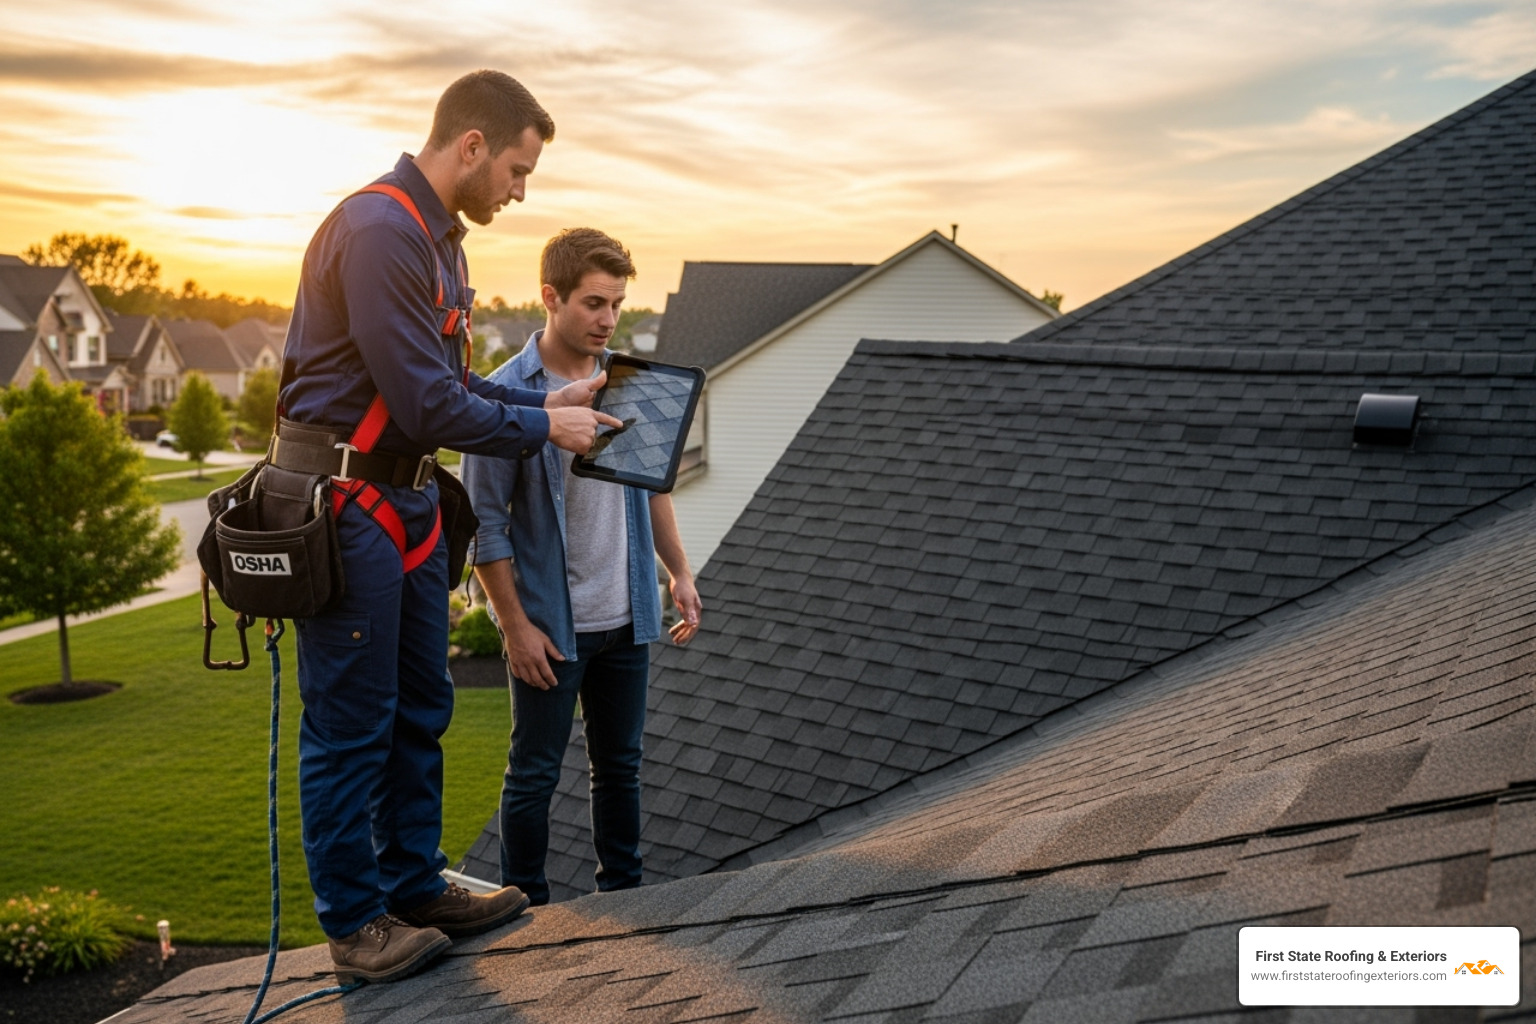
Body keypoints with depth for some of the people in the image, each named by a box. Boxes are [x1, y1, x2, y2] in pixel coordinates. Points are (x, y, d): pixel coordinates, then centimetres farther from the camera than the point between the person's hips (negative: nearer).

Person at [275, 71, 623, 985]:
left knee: (420, 711, 16)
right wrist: (542, 429, -10)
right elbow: (428, 404, -22)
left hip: (409, 499, 10)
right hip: (346, 505, -10)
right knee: (352, 725, 2)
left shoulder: (439, 236, 13)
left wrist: (549, 401, 3)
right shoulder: (380, 231, -20)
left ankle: (416, 886, 30)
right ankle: (355, 923, 16)